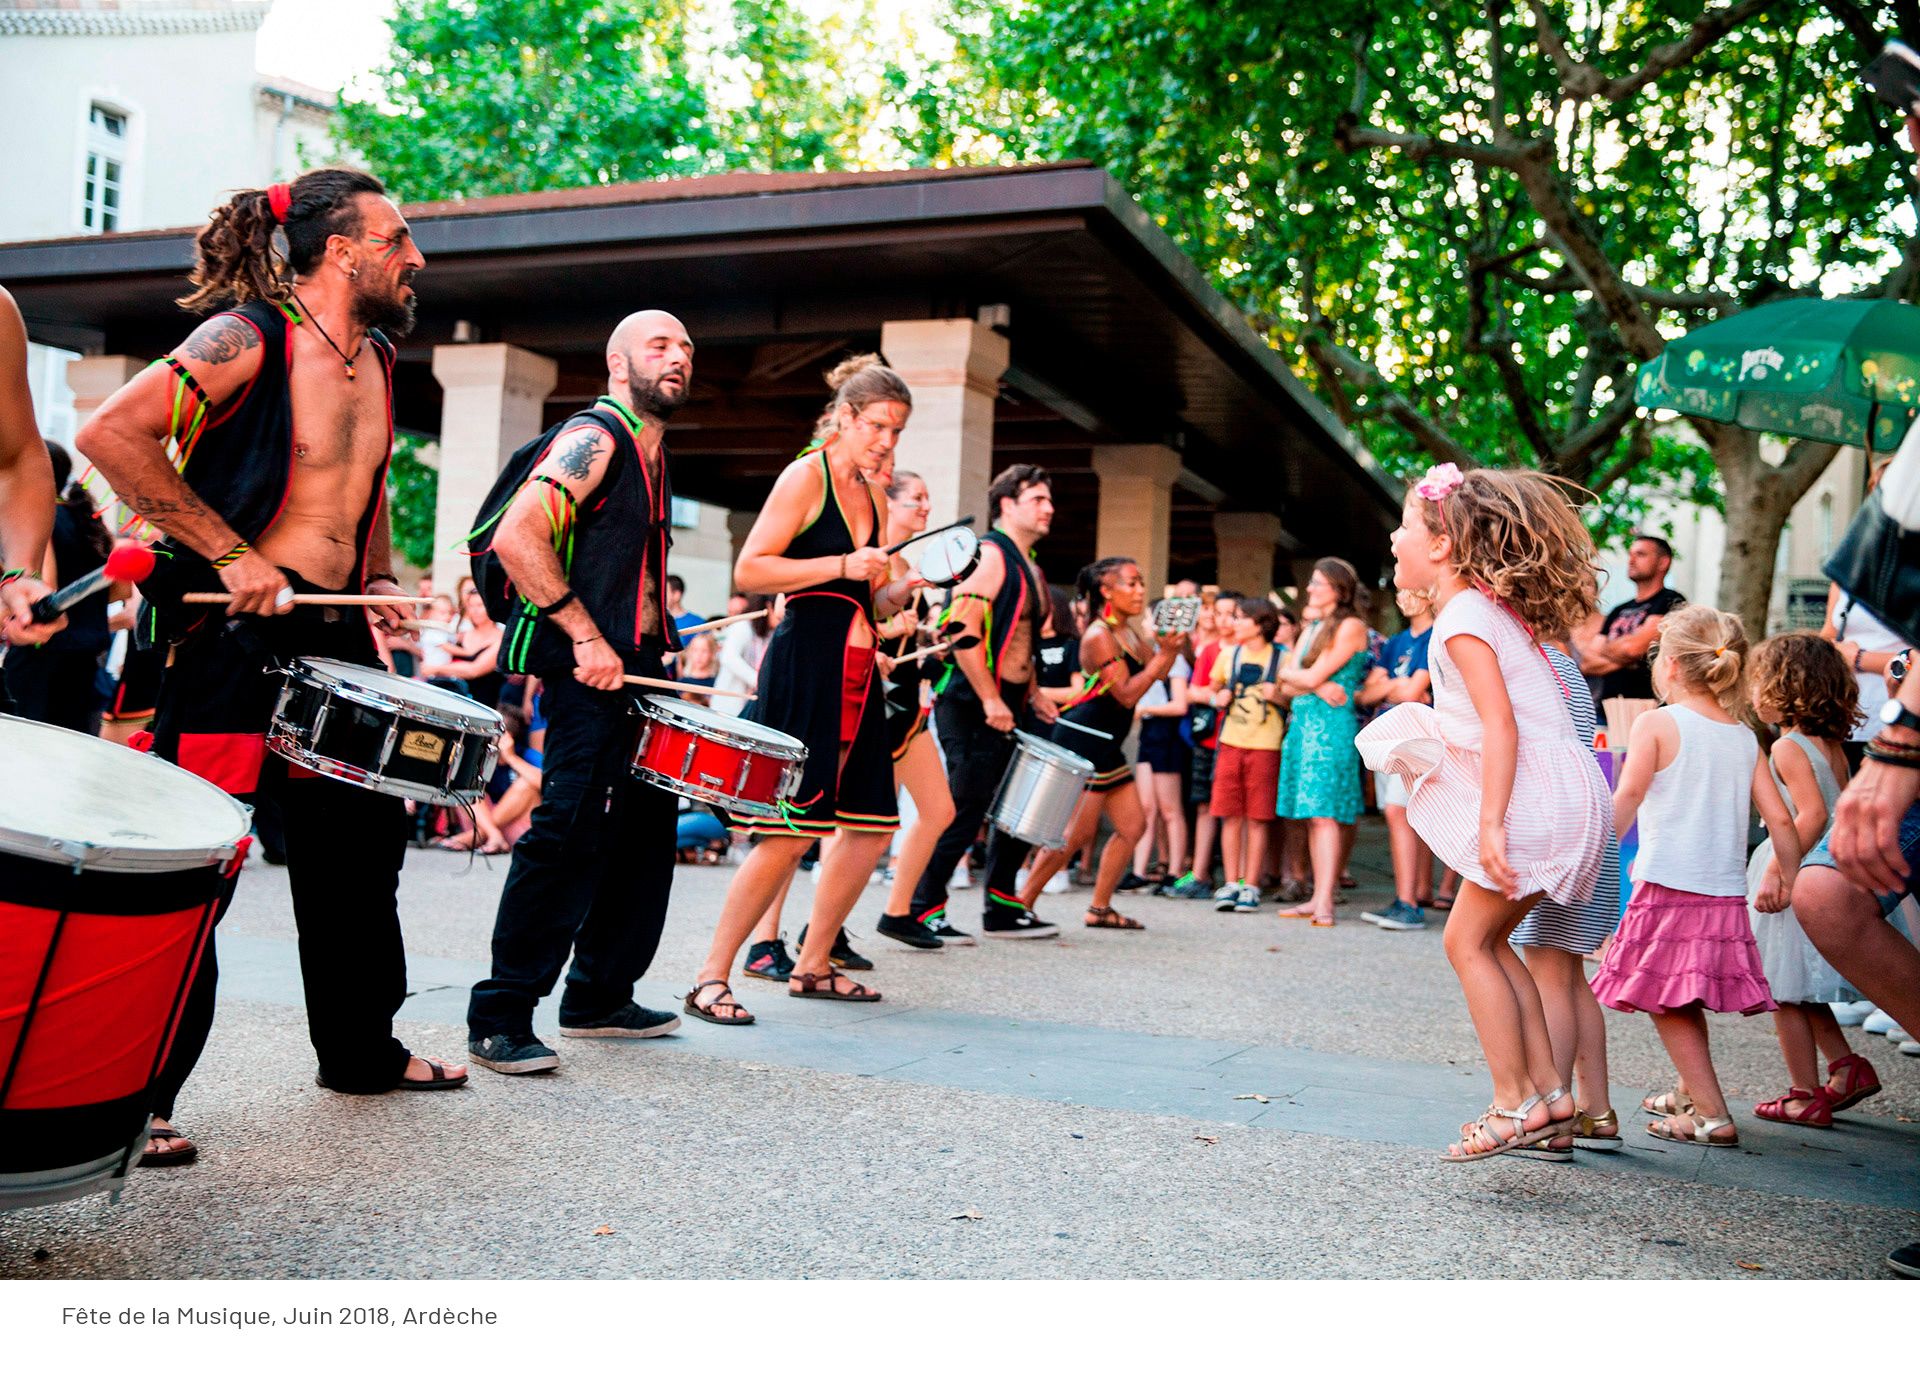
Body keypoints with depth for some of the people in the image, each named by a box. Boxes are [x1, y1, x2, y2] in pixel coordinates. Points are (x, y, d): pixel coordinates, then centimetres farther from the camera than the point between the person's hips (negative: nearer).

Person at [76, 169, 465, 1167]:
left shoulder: (378, 358, 13)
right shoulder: (247, 338, -12)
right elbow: (111, 433, -20)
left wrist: (380, 581, 13)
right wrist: (230, 553, -21)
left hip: (336, 637, 9)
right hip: (233, 634, -8)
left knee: (361, 840, 16)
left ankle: (361, 1050, 32)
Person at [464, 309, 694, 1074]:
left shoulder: (653, 454, 20)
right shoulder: (596, 437, -9)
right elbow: (516, 536, -21)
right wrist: (587, 637, -22)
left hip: (634, 667, 10)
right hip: (587, 669, -10)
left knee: (645, 826, 13)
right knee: (569, 833, -13)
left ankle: (598, 998, 25)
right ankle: (500, 1018, -5)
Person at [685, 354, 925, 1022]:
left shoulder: (875, 496, 18)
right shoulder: (806, 475, -5)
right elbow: (749, 571, -13)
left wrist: (903, 588, 2)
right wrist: (843, 566, -16)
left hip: (856, 671, 8)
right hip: (804, 661, -8)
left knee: (870, 826, 10)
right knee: (790, 832, -11)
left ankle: (812, 966, 24)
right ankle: (711, 979, -1)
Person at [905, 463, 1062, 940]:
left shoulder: (1031, 568, 18)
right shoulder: (990, 555, -12)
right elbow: (964, 629, -22)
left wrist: (1034, 694, 16)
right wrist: (990, 700, -23)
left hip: (1009, 707, 10)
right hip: (973, 706, -10)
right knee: (966, 810, -7)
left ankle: (1003, 909, 23)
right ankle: (923, 909, 4)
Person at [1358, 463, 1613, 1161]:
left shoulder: (1463, 618, -12)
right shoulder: (1497, 610, 17)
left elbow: (1501, 724, -20)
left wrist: (1491, 823, -24)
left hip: (1533, 793, -10)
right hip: (1555, 793, 10)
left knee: (1468, 941, -2)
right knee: (1489, 940, 13)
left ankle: (1516, 1103, 1)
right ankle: (1547, 1090, 15)